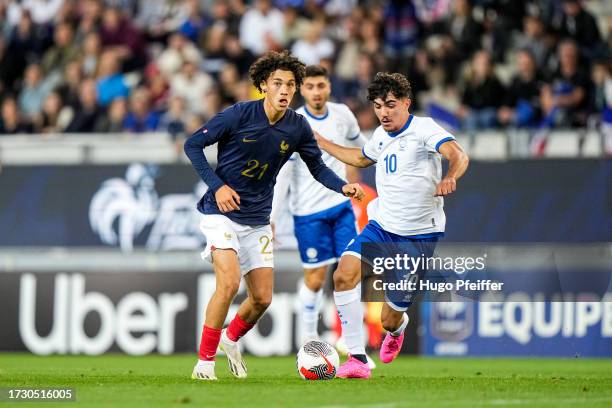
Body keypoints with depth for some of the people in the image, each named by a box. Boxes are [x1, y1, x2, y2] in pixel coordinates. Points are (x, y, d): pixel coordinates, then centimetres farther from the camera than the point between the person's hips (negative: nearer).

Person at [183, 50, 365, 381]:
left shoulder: (297, 127, -3)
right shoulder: (239, 114, -15)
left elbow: (318, 167, 8)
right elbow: (192, 145, -9)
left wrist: (343, 187, -11)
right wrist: (217, 186, -17)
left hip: (258, 221, 5)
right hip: (222, 213, -5)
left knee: (262, 298, 4)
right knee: (229, 283, -23)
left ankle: (231, 340, 35)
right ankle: (205, 362, -11)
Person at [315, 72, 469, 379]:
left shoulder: (424, 129, -12)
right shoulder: (381, 136, 9)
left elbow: (458, 156, -30)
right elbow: (361, 158, 33)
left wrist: (449, 178, -52)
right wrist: (320, 142, 33)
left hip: (420, 236, -5)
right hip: (381, 227, 5)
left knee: (389, 320, 1)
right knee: (344, 273, -24)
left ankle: (397, 327, 42)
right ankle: (357, 358, -20)